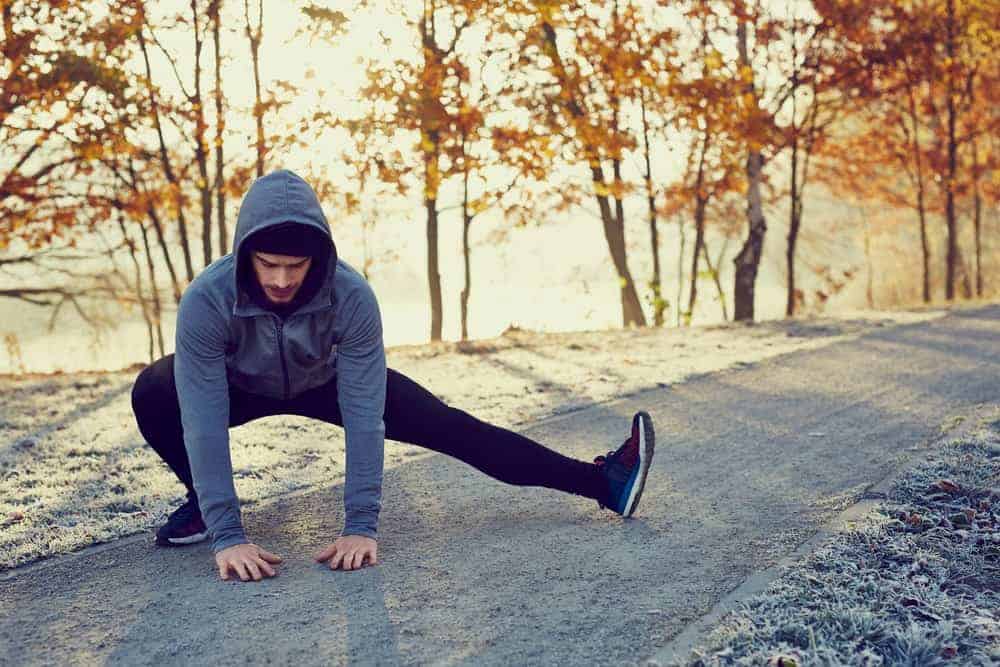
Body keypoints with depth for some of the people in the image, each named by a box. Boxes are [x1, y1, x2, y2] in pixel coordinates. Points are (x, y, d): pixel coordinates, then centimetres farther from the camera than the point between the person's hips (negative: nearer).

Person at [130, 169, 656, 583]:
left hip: (326, 379, 0)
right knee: (153, 394, -30)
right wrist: (227, 535, -43)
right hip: (241, 386, 0)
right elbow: (205, 423, -39)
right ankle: (202, 502, -3)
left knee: (449, 427, -12)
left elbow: (363, 415, -35)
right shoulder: (205, 300, -39)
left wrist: (360, 525, -38)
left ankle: (602, 482, -9)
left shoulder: (352, 296, -37)